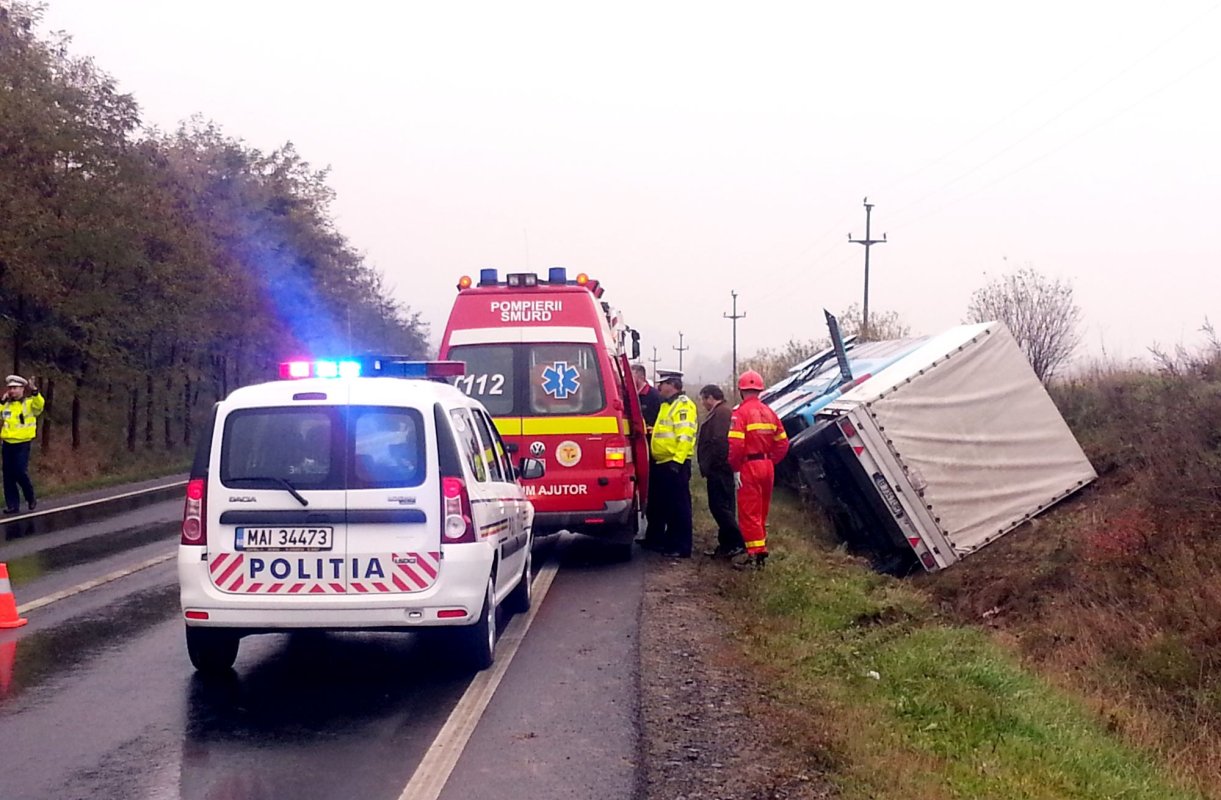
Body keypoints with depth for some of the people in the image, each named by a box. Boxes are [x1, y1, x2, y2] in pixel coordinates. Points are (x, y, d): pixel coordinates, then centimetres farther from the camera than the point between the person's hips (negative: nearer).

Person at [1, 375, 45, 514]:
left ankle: (31, 498, 13)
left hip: (22, 444, -6)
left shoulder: (29, 403, -4)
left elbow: (40, 404, -26)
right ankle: (12, 504, 9)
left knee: (20, 473, -11)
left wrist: (35, 392, -41)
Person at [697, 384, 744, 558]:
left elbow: (718, 441, -23)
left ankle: (736, 543, -12)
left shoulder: (721, 413, -14)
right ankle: (726, 545, 16)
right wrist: (707, 466, 20)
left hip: (718, 470, -11)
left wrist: (707, 466, -19)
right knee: (722, 507, 12)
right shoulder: (720, 412, 21)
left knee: (719, 506, -11)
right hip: (720, 470, 11)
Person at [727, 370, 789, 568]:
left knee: (748, 511, -2)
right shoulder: (769, 412, 8)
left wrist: (736, 468, -10)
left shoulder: (741, 412, -12)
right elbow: (782, 443, 9)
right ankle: (761, 550, 23)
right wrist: (770, 461, 13)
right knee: (761, 511, 16)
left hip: (749, 466, -7)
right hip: (767, 467, 7)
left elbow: (735, 444, -20)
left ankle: (754, 553, -4)